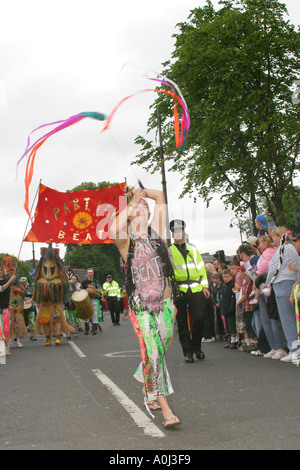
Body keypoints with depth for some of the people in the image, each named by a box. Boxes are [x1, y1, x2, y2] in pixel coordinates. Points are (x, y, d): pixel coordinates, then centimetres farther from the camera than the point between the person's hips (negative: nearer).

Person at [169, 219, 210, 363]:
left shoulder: (193, 249, 16)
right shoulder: (168, 251, 8)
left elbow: (201, 267, 16)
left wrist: (205, 286, 9)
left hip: (195, 289, 2)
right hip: (178, 290, -2)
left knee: (199, 319, -4)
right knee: (182, 323, 1)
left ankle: (197, 347, 16)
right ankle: (187, 352, 11)